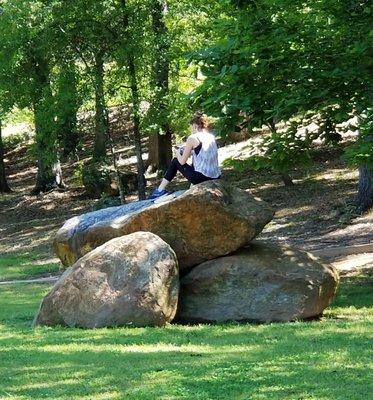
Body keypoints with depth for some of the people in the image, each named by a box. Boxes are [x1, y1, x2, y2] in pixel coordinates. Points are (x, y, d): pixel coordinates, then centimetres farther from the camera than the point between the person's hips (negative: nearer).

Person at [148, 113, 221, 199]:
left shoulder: (193, 138, -7)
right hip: (216, 178, 6)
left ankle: (160, 190, 23)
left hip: (201, 178, -6)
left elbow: (182, 162, -1)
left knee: (175, 162, 17)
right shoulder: (212, 137, 12)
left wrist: (178, 153, 20)